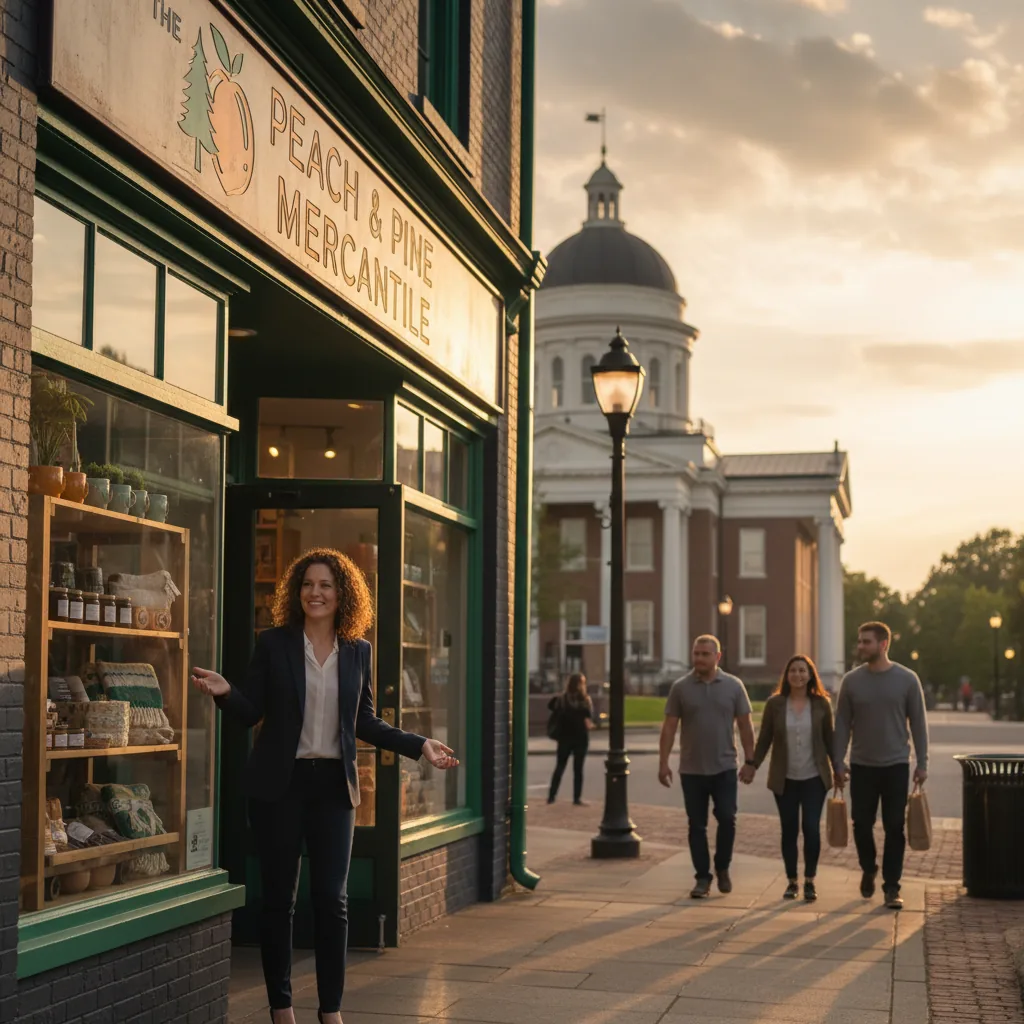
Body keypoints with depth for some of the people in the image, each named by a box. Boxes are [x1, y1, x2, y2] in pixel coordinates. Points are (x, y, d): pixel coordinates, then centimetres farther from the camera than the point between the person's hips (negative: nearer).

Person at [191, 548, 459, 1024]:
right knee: (279, 897, 5)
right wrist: (225, 692, -22)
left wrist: (420, 746, 7)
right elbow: (251, 712, -2)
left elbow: (365, 722, 13)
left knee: (332, 898, -1)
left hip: (333, 784, 1)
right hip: (279, 783, -1)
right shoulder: (273, 644, 0)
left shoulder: (358, 651, 6)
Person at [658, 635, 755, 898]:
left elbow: (745, 726, 4)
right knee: (697, 825, 4)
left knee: (727, 819, -6)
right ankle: (703, 878, 13)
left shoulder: (733, 686, 2)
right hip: (692, 770, 0)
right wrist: (663, 762, -5)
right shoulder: (681, 688, 0)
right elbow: (669, 727, 1)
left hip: (725, 768, 0)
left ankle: (723, 868, 17)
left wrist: (750, 761, 0)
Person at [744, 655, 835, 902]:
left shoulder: (821, 703, 0)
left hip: (814, 777, -1)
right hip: (785, 779, 1)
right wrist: (753, 765, -3)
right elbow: (764, 739, 4)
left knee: (811, 828, -7)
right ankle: (792, 881, 18)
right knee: (789, 830, 5)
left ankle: (810, 881, 8)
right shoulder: (774, 703, -1)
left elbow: (829, 738, 6)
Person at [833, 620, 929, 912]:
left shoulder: (907, 679, -4)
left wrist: (922, 763, -3)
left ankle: (891, 887, 7)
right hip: (862, 766, 1)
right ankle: (868, 869, 33)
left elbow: (918, 723, 0)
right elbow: (842, 724, 3)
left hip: (896, 766, -1)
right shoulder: (852, 680, -1)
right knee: (861, 824, 6)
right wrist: (838, 763, -1)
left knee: (895, 828, -1)